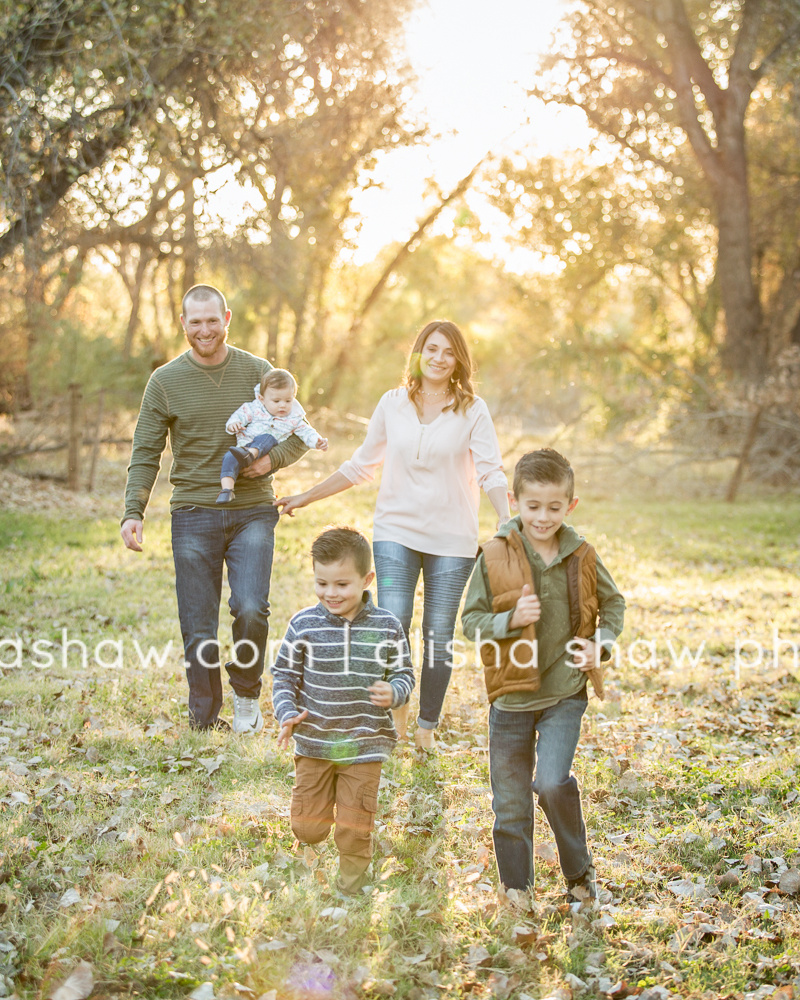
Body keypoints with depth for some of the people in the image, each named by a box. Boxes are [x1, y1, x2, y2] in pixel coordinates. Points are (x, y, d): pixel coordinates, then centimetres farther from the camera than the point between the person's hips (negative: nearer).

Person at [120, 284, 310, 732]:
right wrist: (133, 512, -8)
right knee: (198, 630, 1)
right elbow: (146, 454, 4)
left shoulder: (258, 372, 5)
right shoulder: (165, 381, 4)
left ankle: (247, 693, 11)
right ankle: (205, 723, 15)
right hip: (193, 517, 0)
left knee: (251, 610, -16)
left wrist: (272, 460, -10)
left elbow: (298, 434, 11)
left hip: (252, 513, 0)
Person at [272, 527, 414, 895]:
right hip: (313, 744, 1)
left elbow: (404, 675, 3)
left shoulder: (386, 627, -6)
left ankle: (350, 890, 31)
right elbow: (284, 675, 2)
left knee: (354, 832, 5)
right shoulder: (303, 625, -6)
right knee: (307, 829, 7)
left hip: (365, 745, -1)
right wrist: (287, 714, -13)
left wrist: (392, 693, -20)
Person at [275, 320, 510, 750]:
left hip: (451, 538, -1)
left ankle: (427, 727, 18)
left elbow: (490, 472, -7)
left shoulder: (472, 410, 0)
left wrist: (508, 521, -24)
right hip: (396, 530, 1)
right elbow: (361, 465, 15)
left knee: (439, 634, 1)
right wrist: (305, 497, 14)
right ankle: (397, 704, 13)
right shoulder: (392, 404, 6)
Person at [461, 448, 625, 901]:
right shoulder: (495, 556, -7)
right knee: (510, 808, 7)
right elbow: (471, 619, -3)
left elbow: (614, 603, 15)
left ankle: (580, 870, 6)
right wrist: (510, 619, -20)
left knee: (551, 782, -19)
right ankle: (517, 895, 24)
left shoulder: (582, 557, -2)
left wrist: (601, 644, -1)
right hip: (511, 696, 1)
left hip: (565, 693, 0)